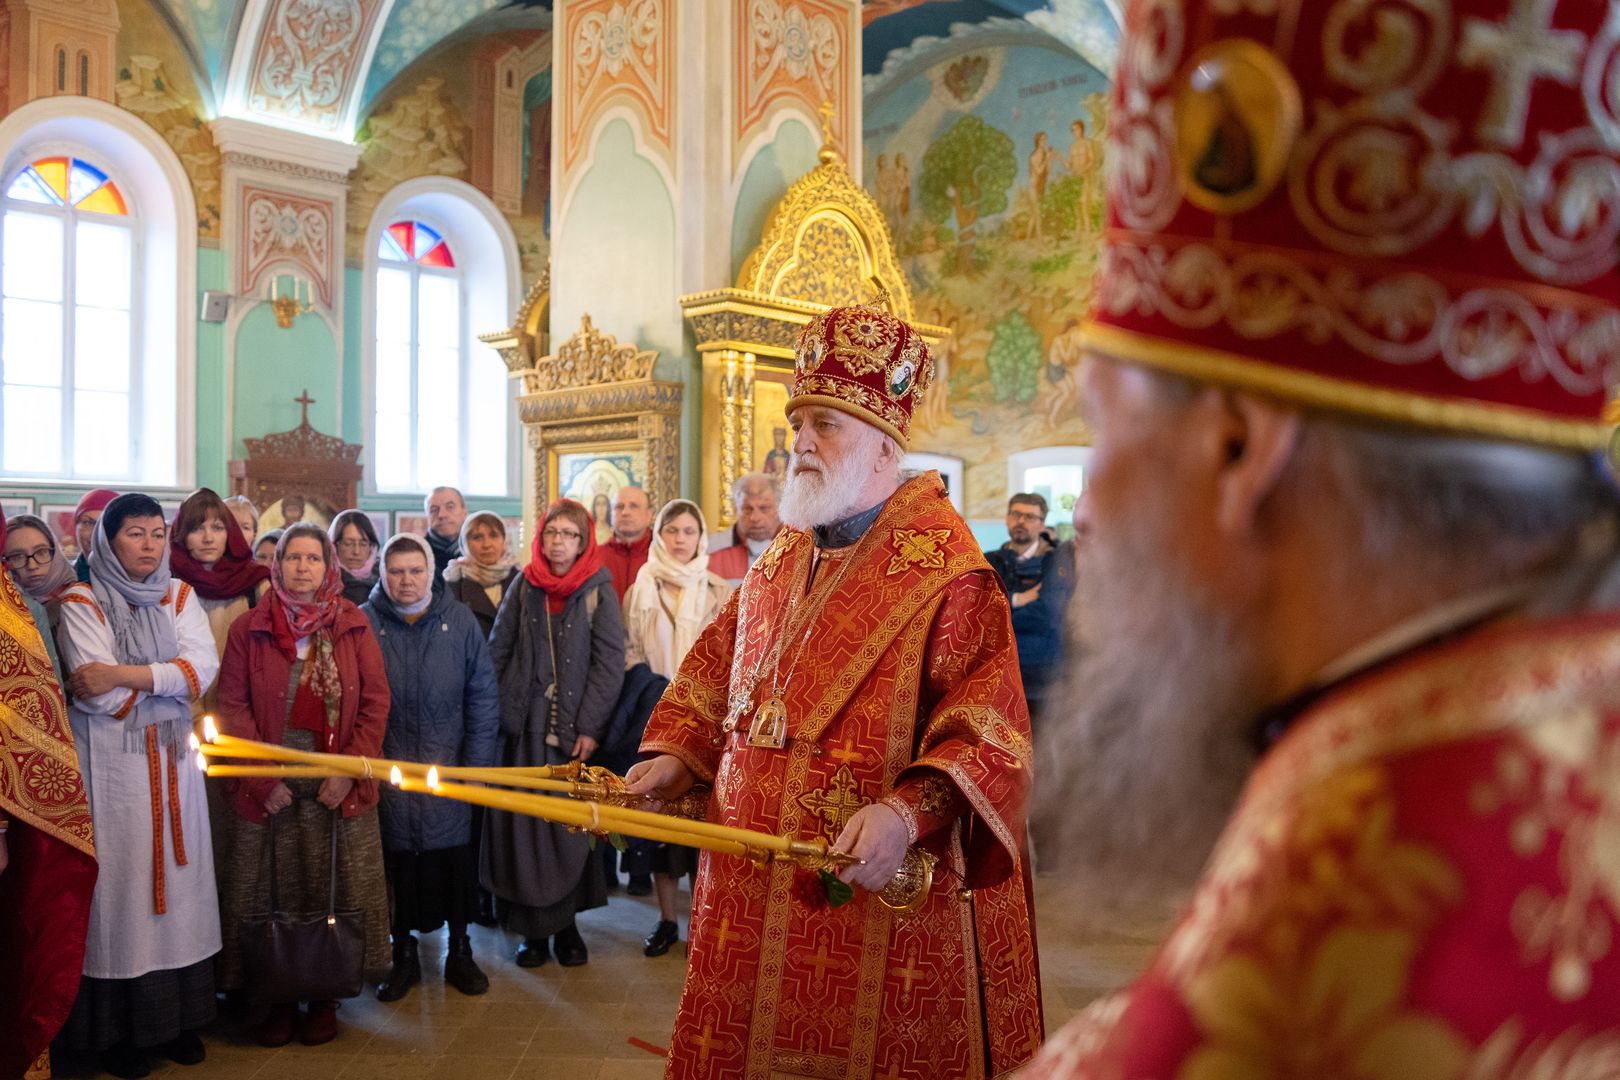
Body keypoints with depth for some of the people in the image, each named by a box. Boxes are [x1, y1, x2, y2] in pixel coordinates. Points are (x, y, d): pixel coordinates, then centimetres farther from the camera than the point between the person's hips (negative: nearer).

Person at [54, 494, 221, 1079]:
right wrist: (169, 678, -6)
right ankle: (117, 1028, 11)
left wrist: (125, 675, -16)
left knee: (177, 877, 7)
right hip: (112, 763, -4)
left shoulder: (180, 596, 8)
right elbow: (96, 693, -14)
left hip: (173, 760, 4)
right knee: (120, 881, -1)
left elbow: (204, 666, -8)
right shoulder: (83, 603, -3)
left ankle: (178, 1015, 18)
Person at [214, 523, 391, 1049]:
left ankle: (325, 997, 17)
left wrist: (350, 771, -8)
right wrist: (262, 778, -8)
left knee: (331, 892, 4)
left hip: (339, 787, 0)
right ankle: (278, 998, 18)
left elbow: (375, 703, 1)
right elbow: (233, 708, 0)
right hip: (268, 787, 0)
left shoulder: (353, 627, 2)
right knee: (274, 895, 5)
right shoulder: (249, 630, 2)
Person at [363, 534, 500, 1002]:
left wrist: (476, 763, -4)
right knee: (397, 862, 7)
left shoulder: (459, 620, 0)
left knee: (456, 861, 6)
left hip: (450, 768, 1)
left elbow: (483, 696, 1)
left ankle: (459, 950, 24)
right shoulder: (363, 623, -2)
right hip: (387, 770, 0)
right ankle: (404, 954, 25)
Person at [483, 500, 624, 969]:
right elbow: (497, 652, 6)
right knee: (524, 829, 2)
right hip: (525, 728, 2)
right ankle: (533, 928, 12)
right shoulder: (524, 588, 6)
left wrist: (590, 727, -12)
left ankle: (565, 924, 17)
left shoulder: (599, 591, -2)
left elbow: (610, 662, -6)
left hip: (575, 731, -2)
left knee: (571, 828, 4)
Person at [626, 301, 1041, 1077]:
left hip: (878, 890, -6)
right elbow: (715, 674, 21)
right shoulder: (777, 566, 12)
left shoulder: (946, 577, -12)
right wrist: (675, 758, 7)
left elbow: (990, 728, -19)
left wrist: (910, 811, -31)